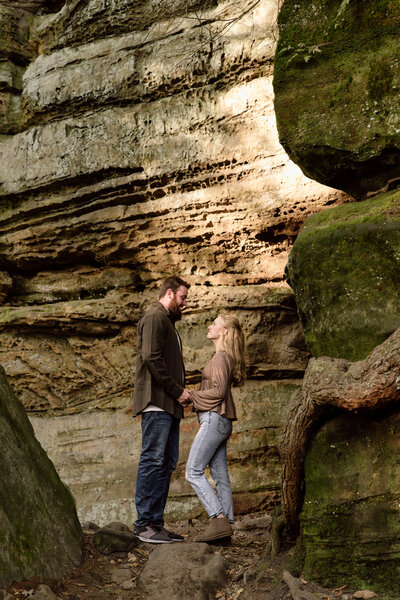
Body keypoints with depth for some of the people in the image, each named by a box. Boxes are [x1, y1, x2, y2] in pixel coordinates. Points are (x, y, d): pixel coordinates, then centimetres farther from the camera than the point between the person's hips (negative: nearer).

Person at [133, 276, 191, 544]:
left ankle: (156, 522, 8)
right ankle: (144, 524, -9)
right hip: (157, 401, -10)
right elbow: (152, 358, -16)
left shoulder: (168, 322, 27)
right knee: (153, 460, -11)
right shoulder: (155, 318, -4)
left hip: (170, 404, 10)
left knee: (167, 463, 7)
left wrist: (181, 392, 10)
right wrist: (177, 391, -13)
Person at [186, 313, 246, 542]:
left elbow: (218, 391, -17)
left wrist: (191, 396, -9)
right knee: (220, 474, 7)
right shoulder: (226, 357, 19)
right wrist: (193, 396, 13)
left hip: (214, 419, -10)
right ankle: (226, 524, 6)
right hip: (220, 421, 10)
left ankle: (219, 519, -16)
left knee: (194, 471, -11)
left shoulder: (221, 356, -10)